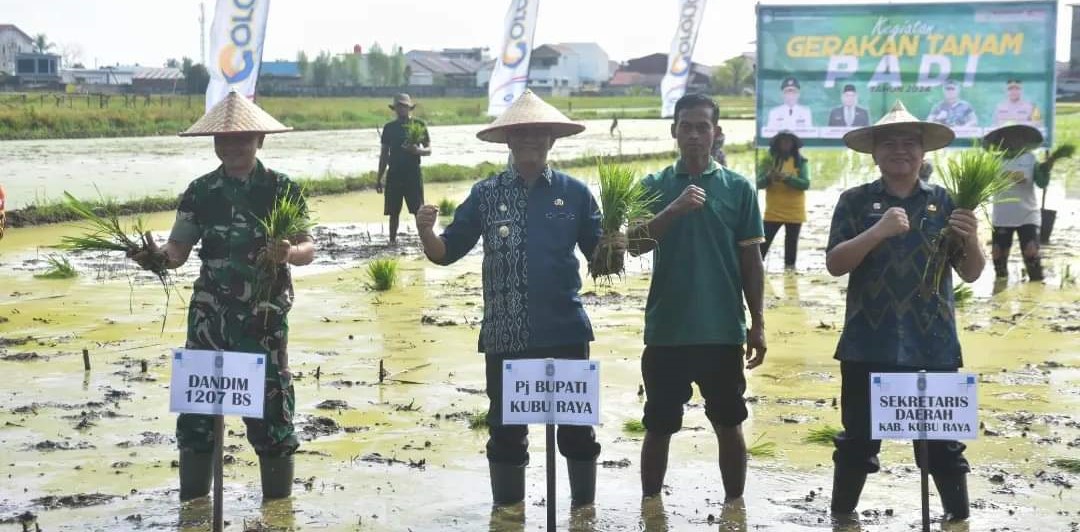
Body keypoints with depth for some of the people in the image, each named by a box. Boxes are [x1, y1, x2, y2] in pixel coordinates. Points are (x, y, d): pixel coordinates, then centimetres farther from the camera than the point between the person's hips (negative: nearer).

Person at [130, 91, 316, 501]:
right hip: (208, 317, 3)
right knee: (196, 406, 6)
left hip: (265, 319, -2)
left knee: (270, 408, 2)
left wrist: (288, 252, -28)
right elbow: (179, 250, 4)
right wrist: (157, 256, -18)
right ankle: (192, 507, 20)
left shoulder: (282, 190, -3)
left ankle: (278, 509, 16)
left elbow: (308, 250, -5)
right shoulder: (201, 192, 4)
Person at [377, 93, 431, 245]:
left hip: (413, 174, -2)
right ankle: (392, 240, 11)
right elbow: (384, 154, 12)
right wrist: (379, 178, 9)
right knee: (393, 211, 3)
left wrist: (417, 150, -21)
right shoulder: (389, 127, 8)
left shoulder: (419, 125, 2)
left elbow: (428, 150, 2)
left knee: (419, 210, -6)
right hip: (394, 174, 2)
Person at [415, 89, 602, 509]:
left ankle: (584, 509, 25)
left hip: (566, 331, 0)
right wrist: (425, 232, -18)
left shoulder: (574, 192, 3)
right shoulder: (486, 194, 2)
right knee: (506, 431, 10)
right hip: (505, 333, 0)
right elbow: (446, 252, 2)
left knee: (578, 426, 9)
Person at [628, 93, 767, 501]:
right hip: (666, 330, 0)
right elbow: (634, 245, -9)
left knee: (729, 425, 9)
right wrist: (674, 209, -23)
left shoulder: (738, 188, 2)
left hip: (723, 330, 0)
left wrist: (757, 323, 1)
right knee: (658, 428, 8)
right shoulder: (654, 186, 4)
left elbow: (750, 261, 4)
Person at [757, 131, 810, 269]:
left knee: (791, 243, 7)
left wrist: (787, 178, -24)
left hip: (794, 212, 0)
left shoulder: (801, 161, 0)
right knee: (764, 242, -6)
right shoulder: (769, 160, 3)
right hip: (773, 211, 0)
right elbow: (759, 183, -3)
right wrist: (769, 177, -24)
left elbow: (805, 184, -11)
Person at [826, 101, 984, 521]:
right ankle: (841, 514, 25)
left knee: (943, 439, 7)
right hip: (868, 345, 0)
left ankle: (959, 516, 21)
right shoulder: (855, 202, 1)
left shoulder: (944, 203, 4)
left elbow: (971, 273, 3)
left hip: (932, 345, 1)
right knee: (858, 438, 10)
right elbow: (834, 264, -9)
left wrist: (971, 241, -20)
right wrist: (878, 231, -25)